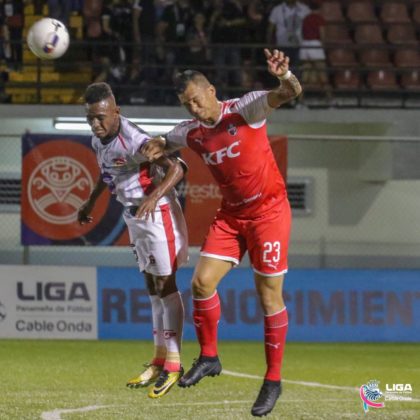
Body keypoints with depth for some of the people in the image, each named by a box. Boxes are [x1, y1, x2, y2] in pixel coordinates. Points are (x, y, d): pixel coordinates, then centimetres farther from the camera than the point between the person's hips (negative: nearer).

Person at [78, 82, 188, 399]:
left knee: (165, 286, -6)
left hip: (158, 214, -9)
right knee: (153, 287, 13)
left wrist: (154, 198, -45)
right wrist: (91, 202, 29)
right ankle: (160, 360, 19)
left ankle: (173, 364, -3)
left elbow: (175, 169, -32)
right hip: (133, 215, 9)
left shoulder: (134, 140, -26)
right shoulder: (99, 141, 1)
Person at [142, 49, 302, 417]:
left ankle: (273, 379, 6)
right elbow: (166, 143, 22)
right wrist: (157, 149, -3)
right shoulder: (191, 133, 1)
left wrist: (285, 77, -53)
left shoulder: (245, 109, -15)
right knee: (202, 281, -4)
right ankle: (209, 357, 14)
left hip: (268, 210, -5)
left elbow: (289, 94, -29)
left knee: (269, 294, -3)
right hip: (230, 215, 6)